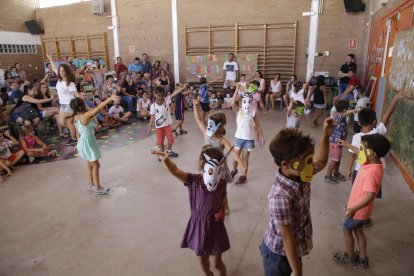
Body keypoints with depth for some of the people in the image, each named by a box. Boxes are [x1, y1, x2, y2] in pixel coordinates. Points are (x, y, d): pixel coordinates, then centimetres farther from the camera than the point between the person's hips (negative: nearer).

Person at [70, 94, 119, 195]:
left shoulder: (76, 117, 2)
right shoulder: (85, 115, -24)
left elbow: (78, 132, 12)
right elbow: (99, 107, -35)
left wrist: (79, 143, 21)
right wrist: (110, 98, -40)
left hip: (83, 141, 9)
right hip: (88, 142, -9)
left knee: (90, 164, 21)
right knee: (96, 165, 3)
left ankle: (91, 184, 35)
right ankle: (97, 188, 12)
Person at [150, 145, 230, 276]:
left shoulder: (222, 184, -14)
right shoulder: (194, 181, -20)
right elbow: (175, 170, -35)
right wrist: (165, 159, -53)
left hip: (215, 226, 0)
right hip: (198, 226, 0)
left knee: (217, 263, 13)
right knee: (202, 261, 21)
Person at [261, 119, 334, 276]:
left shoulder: (299, 175, -12)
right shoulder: (281, 196, -36)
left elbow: (320, 162, 8)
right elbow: (287, 237, -29)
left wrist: (325, 136, -4)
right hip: (279, 253, -7)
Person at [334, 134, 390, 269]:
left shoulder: (371, 172, -35)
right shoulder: (374, 163, -6)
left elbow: (370, 195, -35)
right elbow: (360, 153, 14)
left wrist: (354, 209, -35)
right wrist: (347, 144, 25)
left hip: (358, 210, -8)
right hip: (361, 209, 8)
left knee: (347, 230, 15)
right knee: (358, 230, 25)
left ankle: (350, 257, 35)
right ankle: (363, 259, 40)